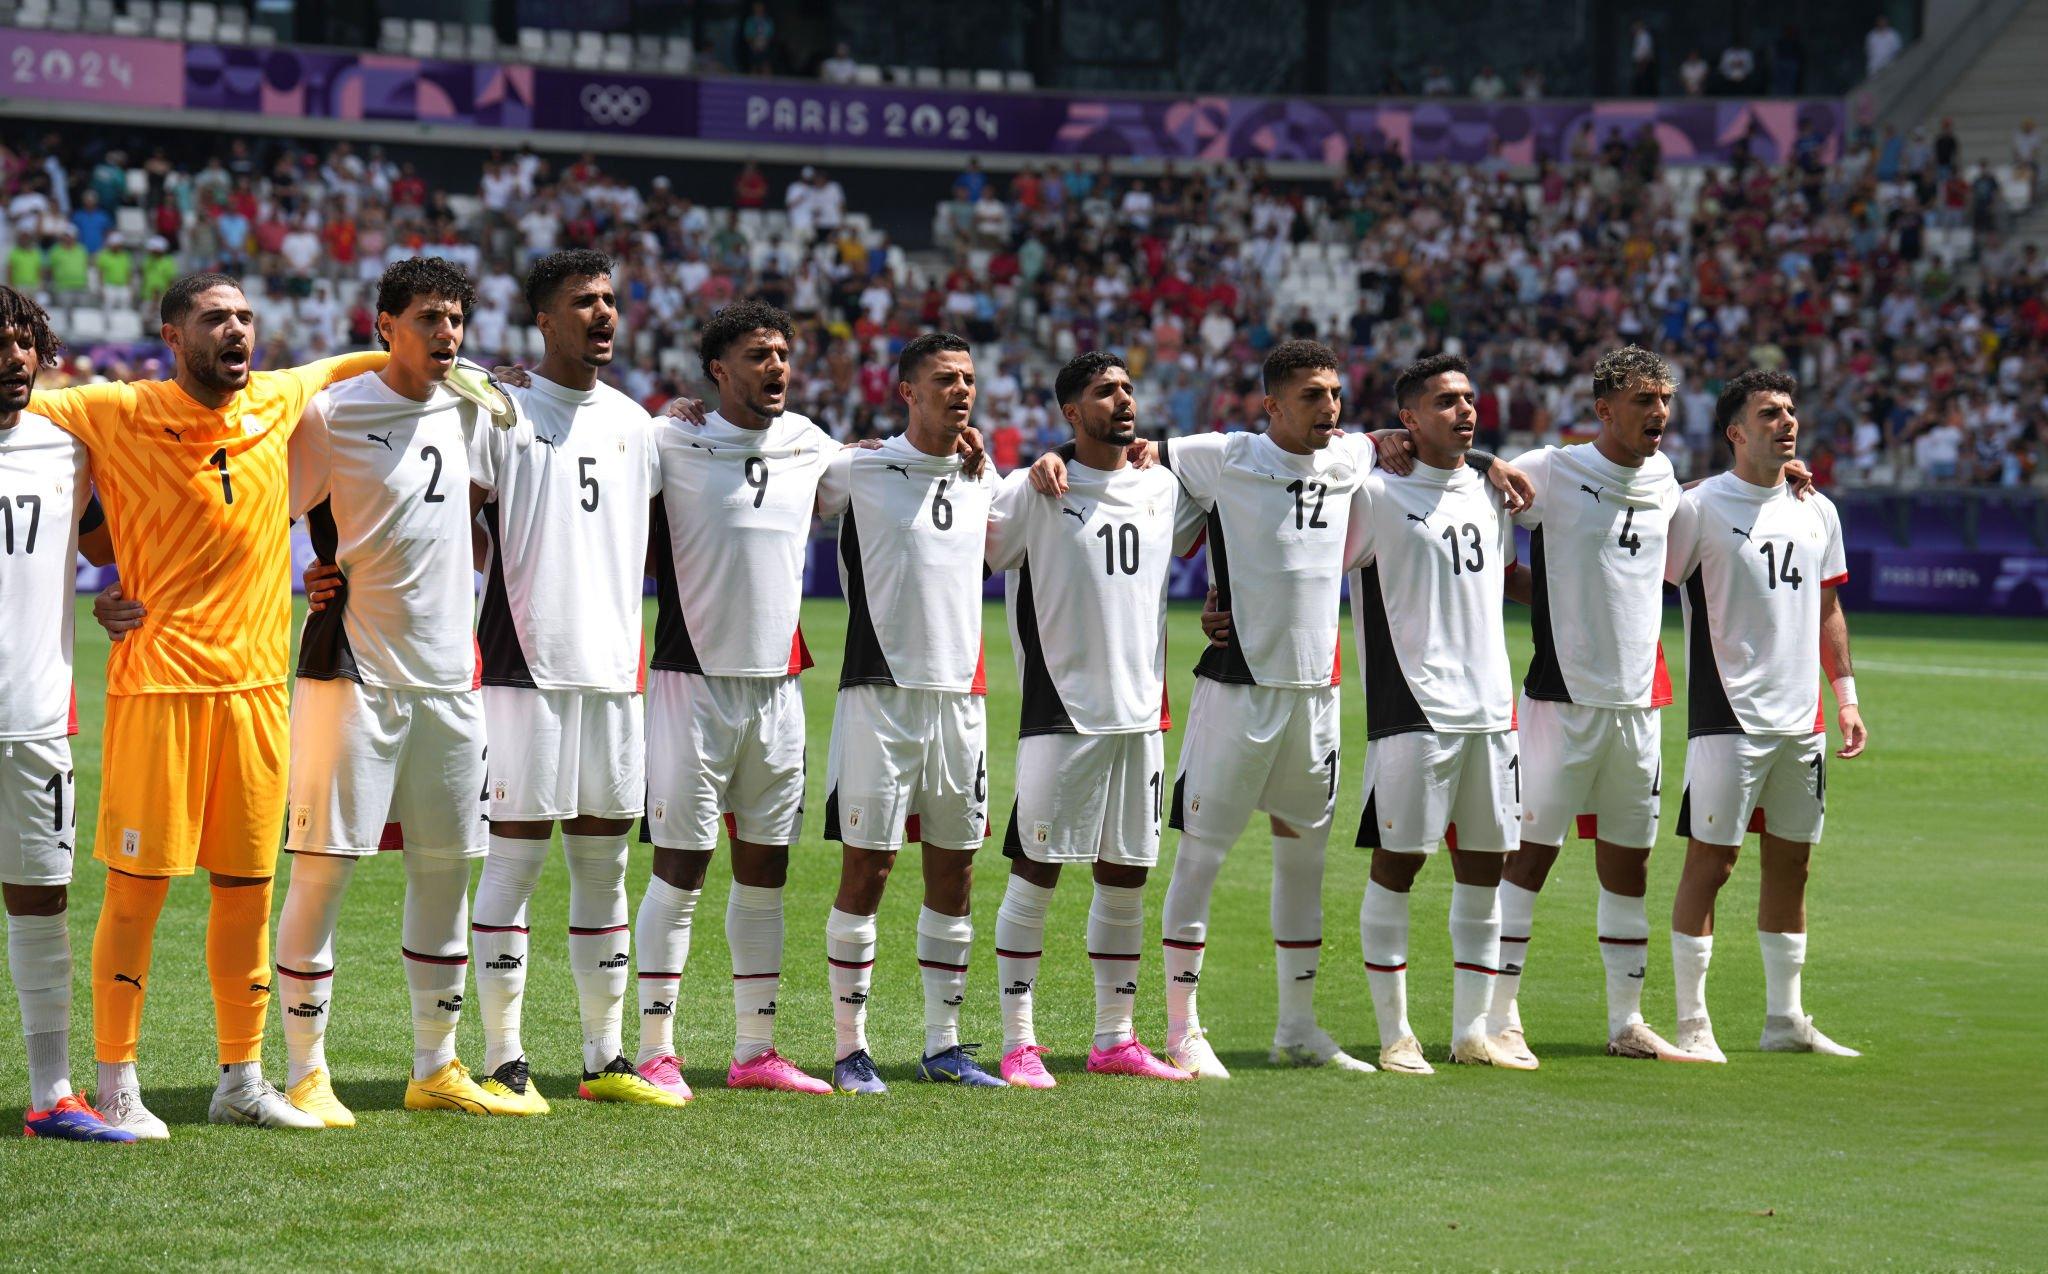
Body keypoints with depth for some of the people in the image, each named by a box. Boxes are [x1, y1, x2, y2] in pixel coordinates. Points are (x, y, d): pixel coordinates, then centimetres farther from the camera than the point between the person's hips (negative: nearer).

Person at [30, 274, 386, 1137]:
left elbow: (341, 368, 28)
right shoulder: (117, 417, -5)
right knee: (138, 887, -3)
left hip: (255, 683, 5)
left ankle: (243, 1081, 19)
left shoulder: (279, 402, 8)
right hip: (157, 682, -5)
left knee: (248, 885, 9)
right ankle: (117, 1087, 5)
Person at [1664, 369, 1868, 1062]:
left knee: (1791, 862, 10)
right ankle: (1691, 1023, 0)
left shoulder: (1818, 510, 12)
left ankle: (1785, 1019, 18)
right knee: (1710, 861, -5)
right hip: (1728, 716, -6)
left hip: (1802, 720, 6)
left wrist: (1846, 695, 15)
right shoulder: (1699, 507, -7)